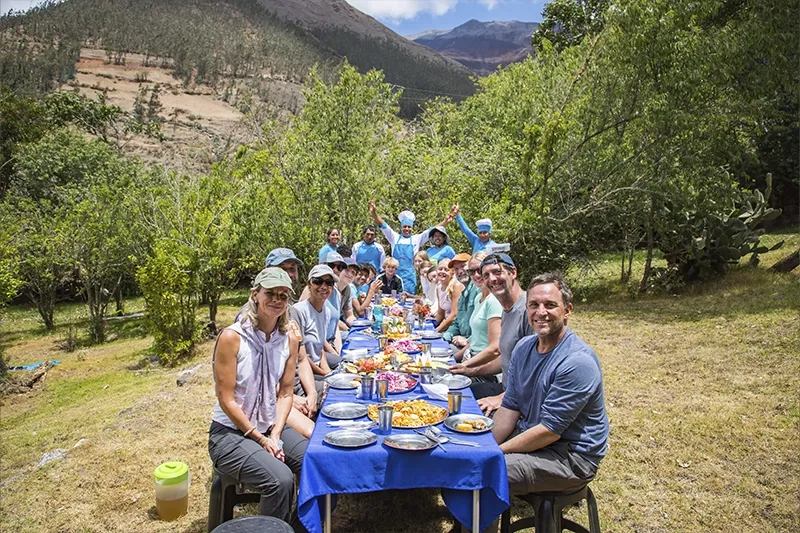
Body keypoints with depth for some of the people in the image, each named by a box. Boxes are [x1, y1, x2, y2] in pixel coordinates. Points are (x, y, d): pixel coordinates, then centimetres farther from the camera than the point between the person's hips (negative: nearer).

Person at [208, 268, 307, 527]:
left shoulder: (290, 337, -1)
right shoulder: (232, 337, -17)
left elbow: (285, 393, 2)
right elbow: (227, 400, -15)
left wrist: (275, 434, -10)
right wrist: (261, 439, -13)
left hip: (271, 428, 6)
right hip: (231, 432, -5)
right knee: (280, 479, -27)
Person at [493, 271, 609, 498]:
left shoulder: (577, 362, -25)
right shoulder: (524, 347, 1)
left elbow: (549, 431, -24)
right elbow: (510, 408, 4)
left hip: (571, 456, -8)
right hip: (529, 435, 8)